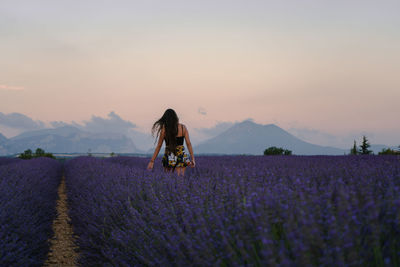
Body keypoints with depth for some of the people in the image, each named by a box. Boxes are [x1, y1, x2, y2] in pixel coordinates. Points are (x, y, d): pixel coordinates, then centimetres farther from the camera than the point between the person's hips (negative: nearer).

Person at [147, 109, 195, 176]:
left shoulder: (164, 129, -3)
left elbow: (159, 146, -1)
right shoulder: (183, 128, 1)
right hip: (181, 155, 1)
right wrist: (192, 159, 3)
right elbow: (188, 144, -2)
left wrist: (152, 161, 5)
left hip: (169, 155, -1)